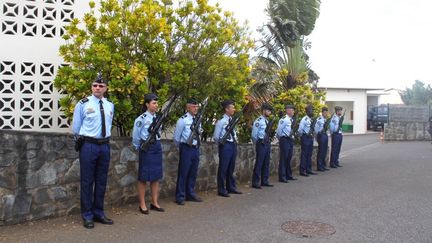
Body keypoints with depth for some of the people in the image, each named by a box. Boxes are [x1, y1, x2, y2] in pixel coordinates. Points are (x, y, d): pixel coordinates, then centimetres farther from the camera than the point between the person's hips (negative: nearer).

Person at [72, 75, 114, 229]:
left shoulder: (110, 106, 9)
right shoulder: (83, 104, -4)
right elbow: (76, 128, 3)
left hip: (105, 146, 5)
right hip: (88, 145, -4)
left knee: (101, 181, 11)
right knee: (87, 181, 1)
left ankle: (99, 213, 23)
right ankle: (87, 216, 13)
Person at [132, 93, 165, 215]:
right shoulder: (141, 119, -12)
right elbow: (135, 136, -6)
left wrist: (157, 145, 14)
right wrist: (140, 148, 3)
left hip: (157, 147, 7)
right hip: (146, 149, -7)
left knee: (156, 176, 11)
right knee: (144, 178, 2)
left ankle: (155, 203, 22)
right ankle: (142, 205, 13)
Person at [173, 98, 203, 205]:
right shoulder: (183, 120, -10)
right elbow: (176, 137, -2)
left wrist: (197, 146, 16)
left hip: (196, 148, 6)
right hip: (187, 148, -6)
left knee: (193, 173, 13)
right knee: (183, 173, 0)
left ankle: (190, 194, 26)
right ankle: (180, 196, 10)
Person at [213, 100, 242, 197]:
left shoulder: (232, 120, 12)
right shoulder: (221, 121, -12)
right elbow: (216, 137, -10)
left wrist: (235, 140, 10)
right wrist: (221, 144, -1)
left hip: (233, 145, 8)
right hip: (225, 146, -8)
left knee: (231, 168, 16)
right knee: (223, 168, -1)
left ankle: (231, 187, 28)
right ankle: (221, 190, 8)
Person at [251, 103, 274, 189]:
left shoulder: (267, 121, 13)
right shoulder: (258, 121, -13)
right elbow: (254, 134, -13)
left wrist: (268, 141, 9)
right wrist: (257, 143, -2)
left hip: (267, 143, 8)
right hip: (261, 143, -8)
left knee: (266, 163, 12)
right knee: (259, 163, -4)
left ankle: (264, 181, 21)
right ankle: (255, 183, 3)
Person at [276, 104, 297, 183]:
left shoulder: (292, 120, 11)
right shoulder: (284, 119, -15)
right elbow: (278, 130, -16)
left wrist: (292, 137, 13)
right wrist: (281, 138, -5)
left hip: (291, 140, 8)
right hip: (285, 140, -8)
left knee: (289, 158, 15)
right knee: (283, 159, -3)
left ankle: (289, 175, 26)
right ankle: (282, 177, 3)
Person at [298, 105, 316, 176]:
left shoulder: (311, 120, 12)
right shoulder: (304, 119, -13)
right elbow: (300, 129, -16)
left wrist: (312, 134, 7)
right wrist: (303, 135, -6)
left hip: (310, 138, 8)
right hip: (305, 138, -8)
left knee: (309, 154, 13)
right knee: (304, 154, -4)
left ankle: (308, 170, 21)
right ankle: (302, 171, 2)